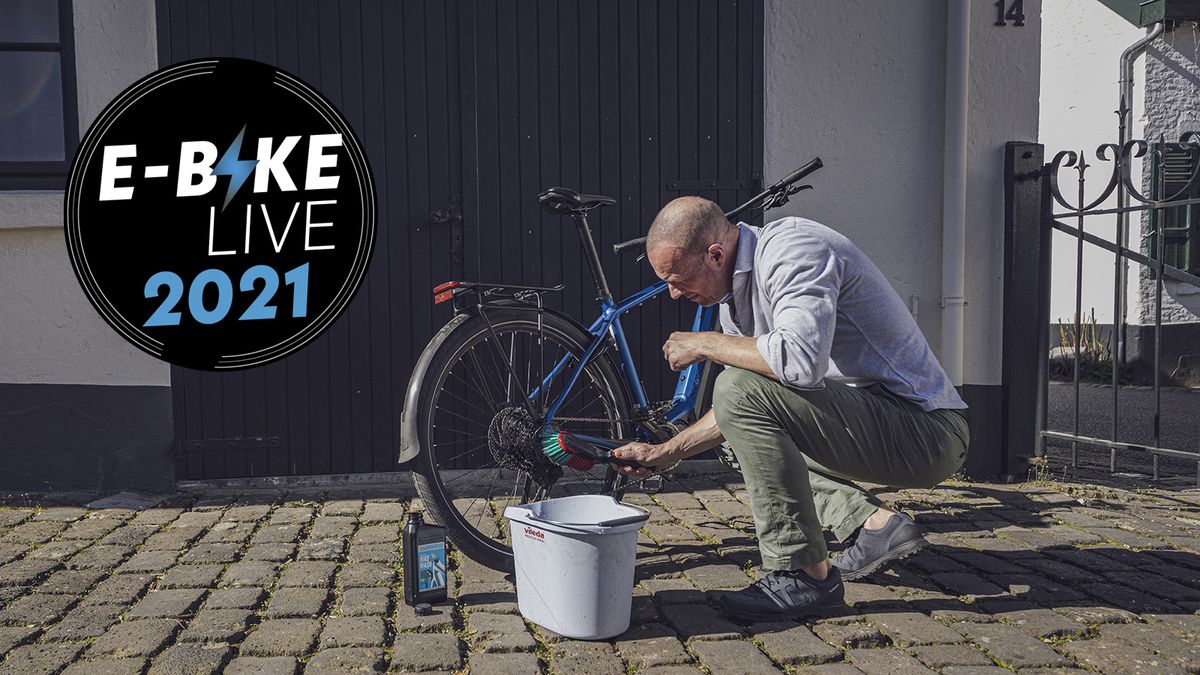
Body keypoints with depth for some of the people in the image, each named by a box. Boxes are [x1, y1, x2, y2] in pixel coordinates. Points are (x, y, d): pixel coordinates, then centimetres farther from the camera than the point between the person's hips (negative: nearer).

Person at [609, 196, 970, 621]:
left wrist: (706, 344, -19)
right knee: (736, 434, 22)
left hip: (929, 431, -10)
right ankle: (873, 522, 8)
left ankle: (806, 574, -13)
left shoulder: (792, 248, -18)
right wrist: (664, 454, 14)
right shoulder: (736, 291, 10)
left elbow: (801, 358, -36)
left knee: (740, 389, -23)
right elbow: (736, 411, 18)